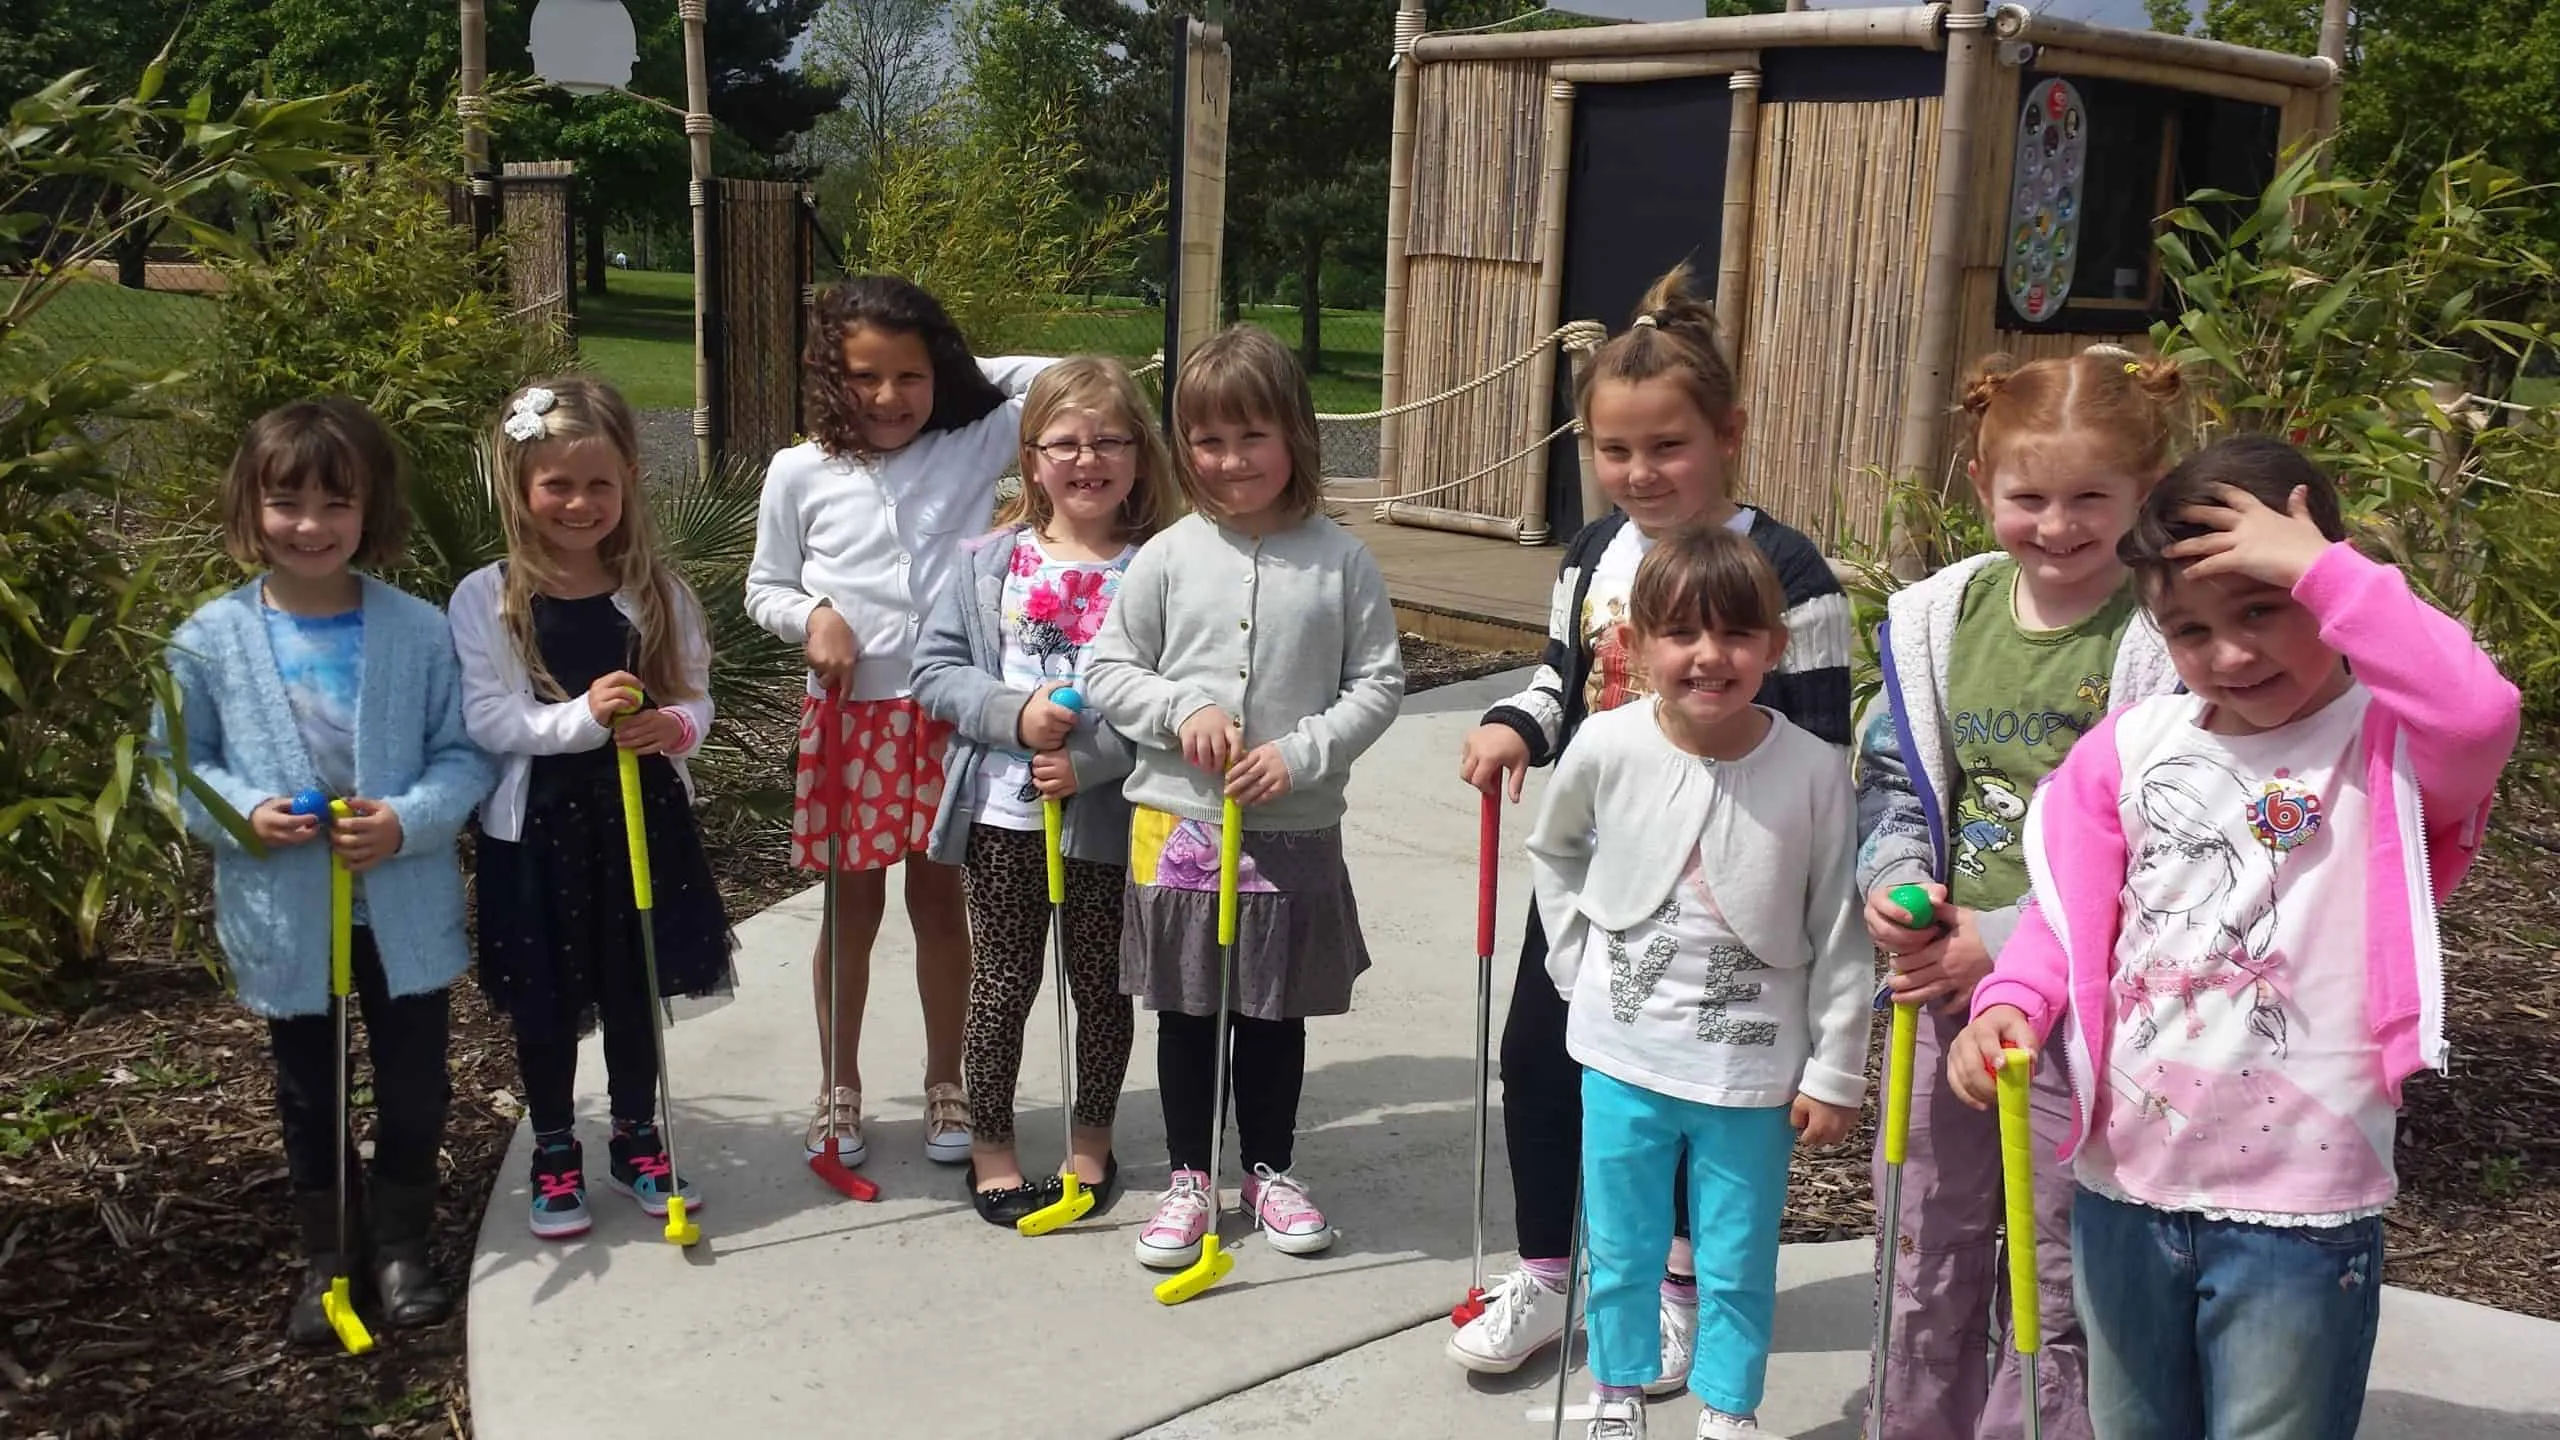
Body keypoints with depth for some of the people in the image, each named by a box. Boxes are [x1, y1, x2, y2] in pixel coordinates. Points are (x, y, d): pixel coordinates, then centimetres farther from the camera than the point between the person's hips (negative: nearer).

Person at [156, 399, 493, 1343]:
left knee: (414, 1086, 13)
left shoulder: (419, 631, -8)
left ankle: (401, 1246, 33)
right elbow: (174, 762, 2)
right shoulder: (211, 640, -7)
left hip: (404, 906, 0)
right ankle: (328, 1258, 34)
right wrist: (240, 813, -16)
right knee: (310, 1095, 17)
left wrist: (410, 819, -22)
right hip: (284, 915, 0)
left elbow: (465, 753, -5)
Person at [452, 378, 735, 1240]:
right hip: (539, 825, -2)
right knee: (547, 1002, 10)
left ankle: (636, 1143, 33)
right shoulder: (486, 599, -8)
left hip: (642, 815, 3)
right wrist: (581, 718, -27)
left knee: (636, 990, 15)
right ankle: (555, 1156, 28)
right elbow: (483, 717, -14)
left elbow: (696, 694, 3)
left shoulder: (657, 589, 1)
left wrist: (675, 727, -20)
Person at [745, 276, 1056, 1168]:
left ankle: (945, 1082, 27)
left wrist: (969, 379, 0)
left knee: (939, 900, 11)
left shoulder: (976, 447, -1)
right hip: (850, 715, 0)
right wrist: (812, 617, -12)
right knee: (854, 906, 10)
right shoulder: (801, 473, 0)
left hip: (952, 715, 0)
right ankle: (839, 1088, 26)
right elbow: (765, 589, 9)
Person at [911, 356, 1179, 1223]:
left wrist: (1091, 759, -21)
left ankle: (1092, 1139, 33)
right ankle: (990, 1142, 28)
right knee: (1003, 982, 11)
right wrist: (1012, 715, -15)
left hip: (1109, 815, -1)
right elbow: (935, 671, 1)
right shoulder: (993, 561, 0)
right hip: (1002, 807, 1)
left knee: (1102, 982, 14)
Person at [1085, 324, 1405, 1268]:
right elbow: (1107, 669, 1)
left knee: (1277, 1009, 14)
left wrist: (1302, 754, -15)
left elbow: (1379, 681, -2)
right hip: (1178, 821, 1)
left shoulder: (1340, 560, -5)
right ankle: (1189, 1177, 30)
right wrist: (1183, 711, -15)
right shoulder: (1169, 557, -3)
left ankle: (1271, 1169, 33)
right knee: (1185, 1010, 13)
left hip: (1295, 827, 0)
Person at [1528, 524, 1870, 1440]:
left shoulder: (1814, 773, -15)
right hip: (1624, 1052, 2)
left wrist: (1835, 1074, -4)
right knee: (1620, 1246, 17)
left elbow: (1839, 935, -7)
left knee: (1738, 1261, 13)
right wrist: (1580, 960, 6)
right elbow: (1552, 851, 11)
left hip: (1752, 1065, -1)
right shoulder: (1607, 749, -11)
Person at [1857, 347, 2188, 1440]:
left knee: (2053, 1283, 9)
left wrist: (2009, 942, -21)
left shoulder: (2165, 646, -16)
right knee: (1926, 1258, 20)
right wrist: (1894, 882, -9)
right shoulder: (1938, 619, 2)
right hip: (1947, 982, 6)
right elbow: (1892, 774, 10)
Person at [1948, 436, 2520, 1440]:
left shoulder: (2386, 743, -9)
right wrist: (2012, 1001, -17)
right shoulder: (2130, 746, 3)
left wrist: (2319, 567, -25)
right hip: (2122, 1186, 5)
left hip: (2299, 1208, -5)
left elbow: (2481, 715, -32)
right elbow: (2071, 911, 3)